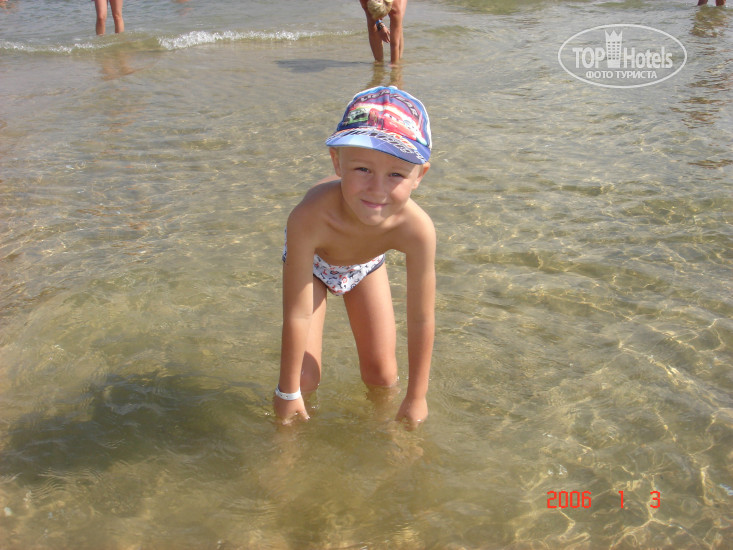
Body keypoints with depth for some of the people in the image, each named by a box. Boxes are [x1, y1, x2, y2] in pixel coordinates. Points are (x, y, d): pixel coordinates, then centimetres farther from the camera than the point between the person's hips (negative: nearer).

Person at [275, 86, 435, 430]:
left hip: (366, 264, 2)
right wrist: (288, 391, -25)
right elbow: (297, 316, -37)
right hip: (311, 261, -2)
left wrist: (416, 397, -17)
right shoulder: (309, 219, -47)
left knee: (382, 375, 6)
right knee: (304, 375, -8)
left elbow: (421, 320, -29)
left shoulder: (416, 229, -41)